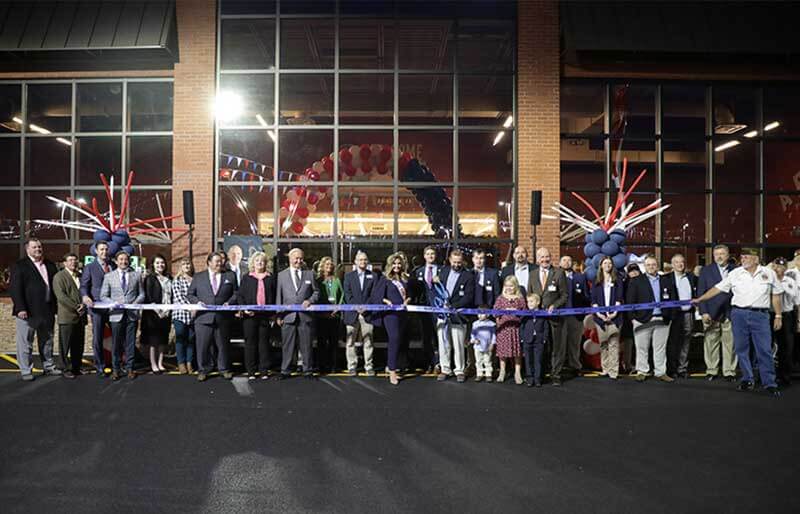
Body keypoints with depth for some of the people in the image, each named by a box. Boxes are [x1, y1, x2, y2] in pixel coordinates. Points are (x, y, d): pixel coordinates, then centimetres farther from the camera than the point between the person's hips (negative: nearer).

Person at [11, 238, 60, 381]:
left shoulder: (50, 265, 13)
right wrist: (20, 308, -18)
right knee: (25, 343, 1)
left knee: (47, 341, 15)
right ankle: (26, 371, 10)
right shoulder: (20, 266, -4)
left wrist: (56, 306, 8)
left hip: (47, 311, 6)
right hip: (27, 312, -5)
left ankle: (48, 366, 27)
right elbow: (15, 288, -10)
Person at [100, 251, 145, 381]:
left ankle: (129, 368, 12)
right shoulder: (109, 276, 8)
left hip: (132, 314, 1)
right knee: (116, 343, 3)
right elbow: (103, 296, 7)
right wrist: (113, 303, -10)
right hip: (116, 314, 0)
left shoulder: (136, 275, 10)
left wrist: (135, 303, -8)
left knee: (130, 343, 4)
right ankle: (116, 369, 12)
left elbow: (141, 294, 10)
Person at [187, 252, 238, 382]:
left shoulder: (230, 276, 10)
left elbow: (235, 294, 9)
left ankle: (224, 369, 21)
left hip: (223, 317, 0)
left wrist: (229, 302, -9)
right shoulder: (198, 277, 10)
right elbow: (190, 294, 10)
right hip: (203, 317, 0)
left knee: (223, 345, 8)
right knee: (203, 346, 2)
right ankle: (203, 370, 14)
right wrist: (197, 301, -8)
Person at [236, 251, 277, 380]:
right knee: (250, 342, 3)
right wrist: (244, 309, -10)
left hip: (265, 315, 0)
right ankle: (251, 371, 10)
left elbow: (274, 297, 8)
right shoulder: (246, 278, 8)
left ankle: (264, 371, 10)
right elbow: (239, 295, 5)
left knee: (264, 342, 4)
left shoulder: (270, 278, 9)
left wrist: (273, 314, 1)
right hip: (250, 315, 0)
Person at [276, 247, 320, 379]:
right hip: (288, 316, 0)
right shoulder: (281, 275, 9)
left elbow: (316, 291, 13)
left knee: (306, 345, 5)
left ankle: (308, 370, 15)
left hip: (305, 315, 0)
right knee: (288, 345, 5)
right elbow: (279, 296, 7)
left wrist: (310, 300, -8)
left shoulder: (309, 274, 10)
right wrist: (279, 315, 2)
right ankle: (285, 371, 15)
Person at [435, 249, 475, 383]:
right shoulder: (444, 271, 10)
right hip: (442, 313, 4)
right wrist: (442, 303, -2)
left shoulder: (468, 276, -5)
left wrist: (452, 306, -18)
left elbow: (468, 297, -10)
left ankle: (459, 370, 13)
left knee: (458, 345, 1)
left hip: (457, 315, -4)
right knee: (443, 343, 8)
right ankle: (444, 369, 18)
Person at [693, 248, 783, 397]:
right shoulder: (735, 273, 4)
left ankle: (769, 383, 5)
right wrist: (699, 299, 1)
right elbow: (718, 288, 5)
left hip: (760, 315, -1)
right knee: (741, 349, 7)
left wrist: (778, 316, 5)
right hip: (739, 314, 2)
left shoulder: (769, 273, 4)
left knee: (765, 350, -3)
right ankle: (747, 380, 19)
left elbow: (776, 295, 8)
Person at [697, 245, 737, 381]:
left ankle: (729, 371, 12)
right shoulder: (706, 270, 7)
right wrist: (703, 312, -5)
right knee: (710, 343, 3)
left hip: (730, 312, 0)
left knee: (730, 344, 2)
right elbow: (701, 292, 3)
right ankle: (711, 370, 12)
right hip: (711, 313, 0)